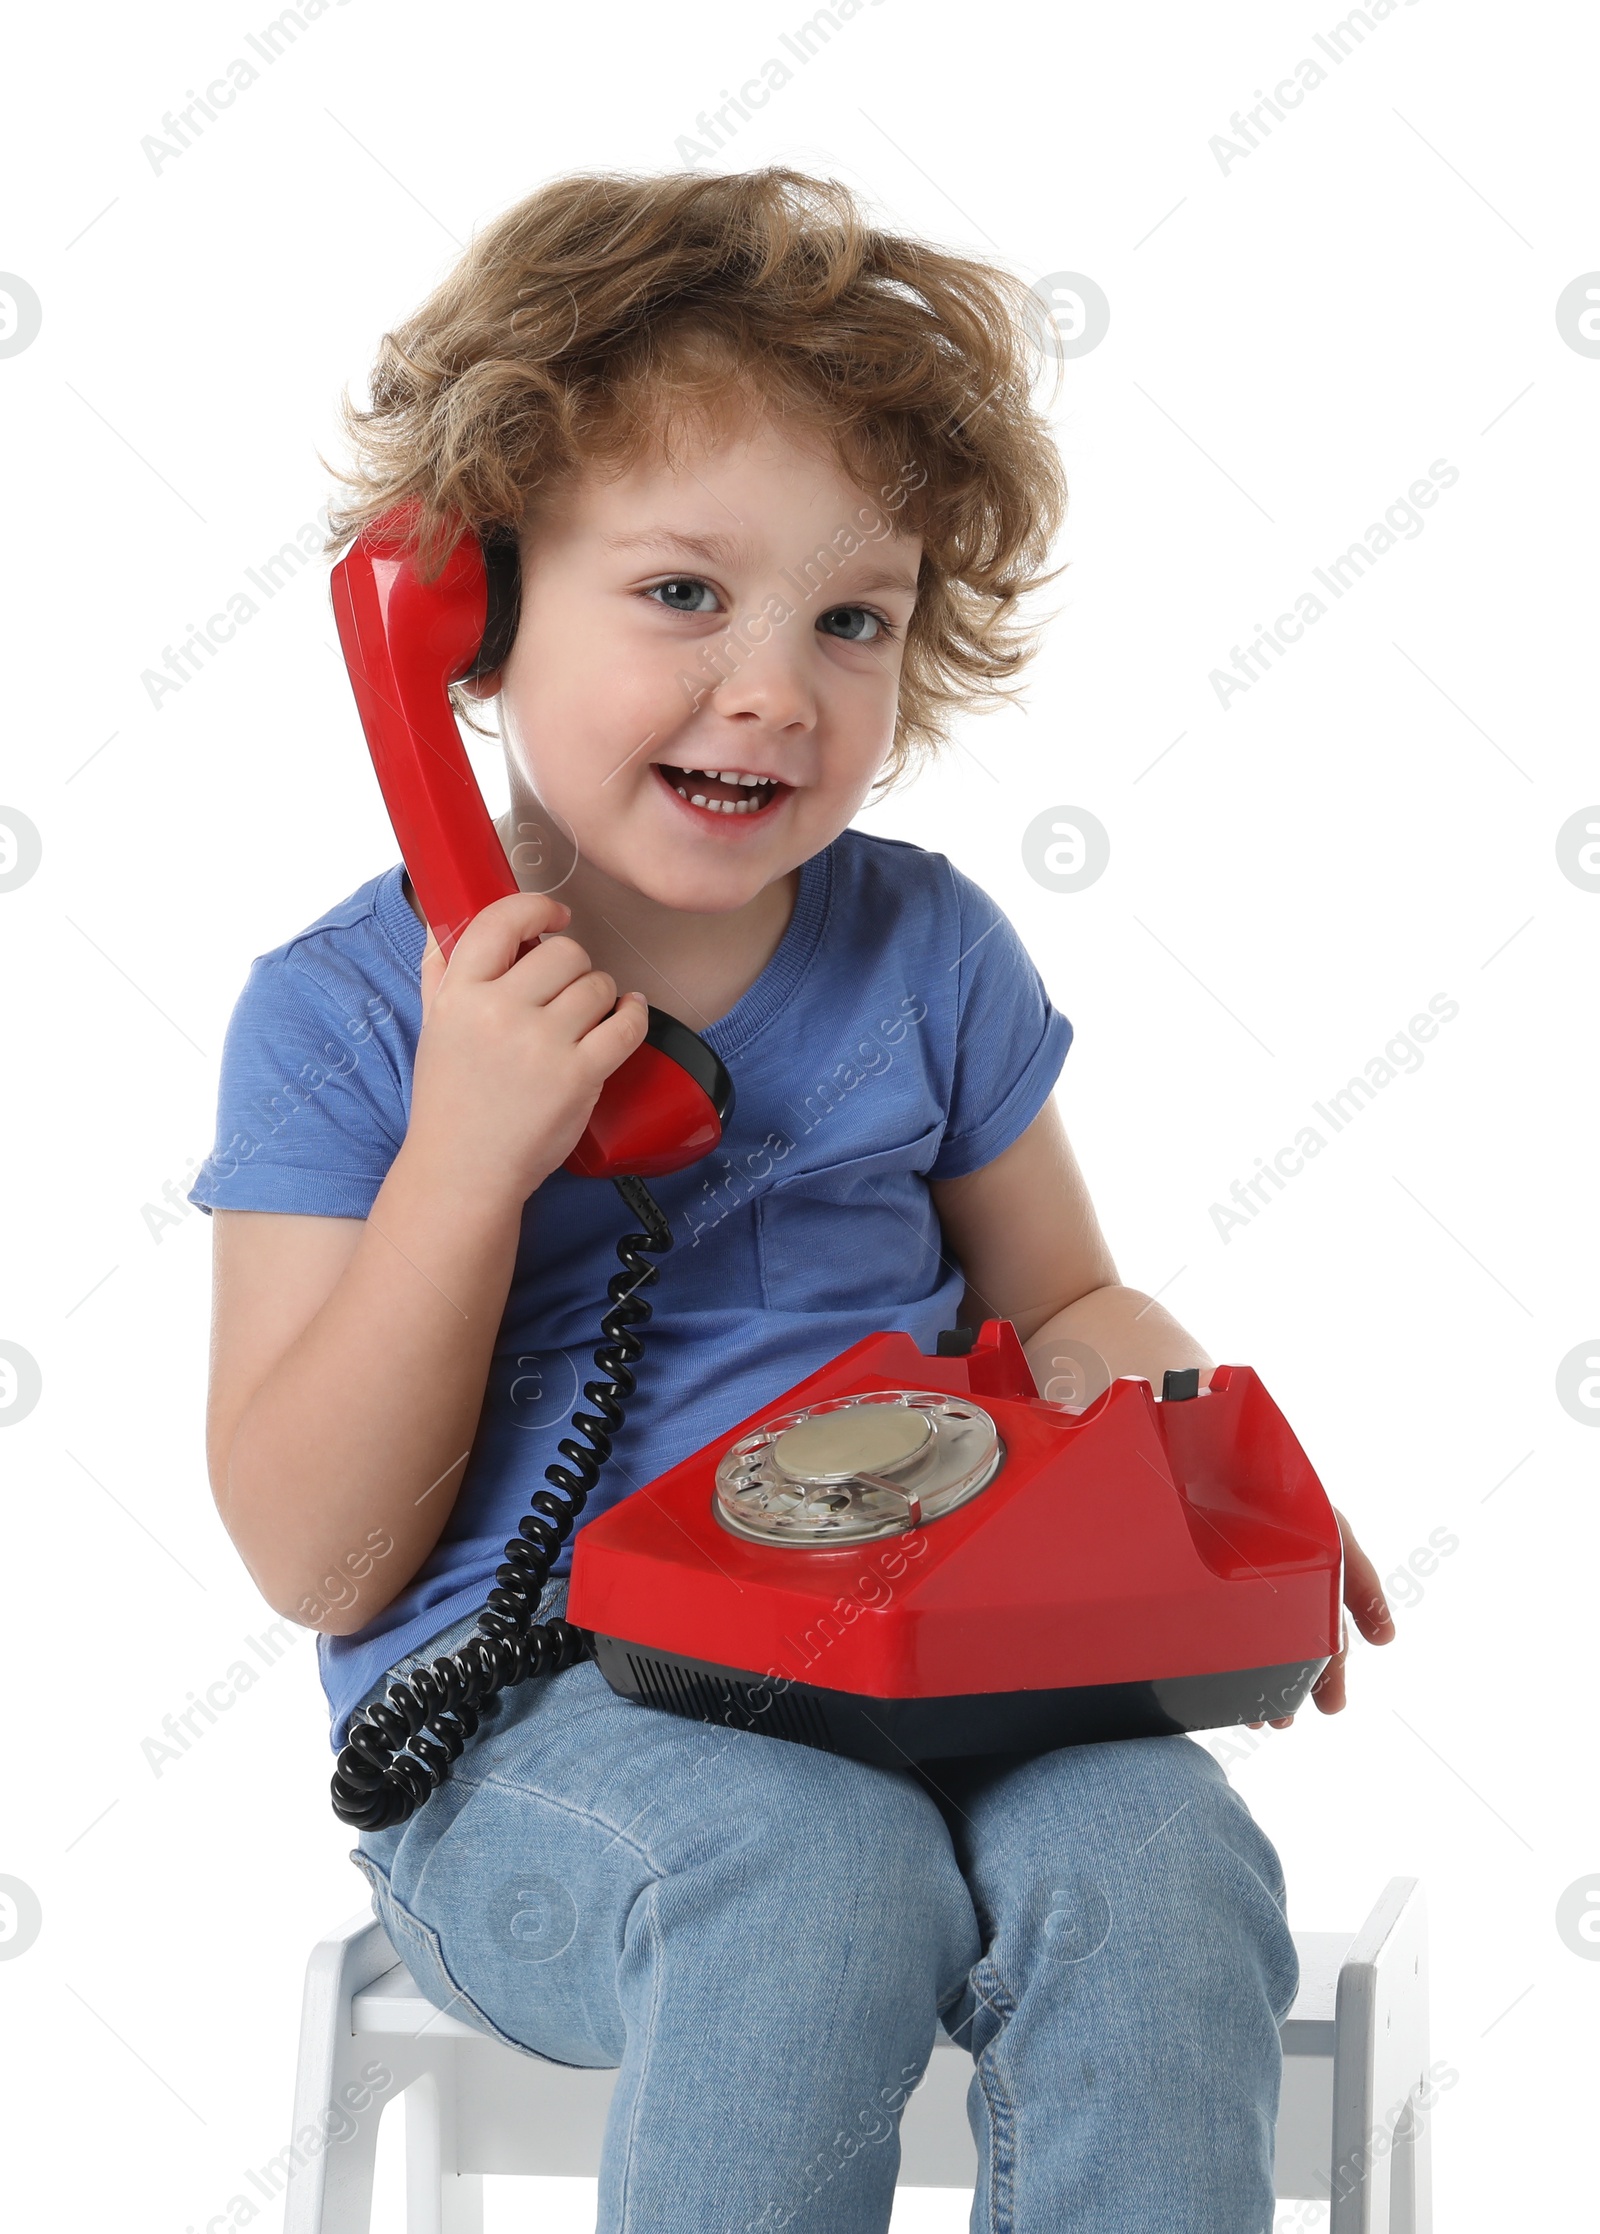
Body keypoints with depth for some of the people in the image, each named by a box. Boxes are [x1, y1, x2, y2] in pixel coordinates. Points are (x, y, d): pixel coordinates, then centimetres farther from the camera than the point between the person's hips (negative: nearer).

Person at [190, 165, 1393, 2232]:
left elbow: (1062, 1308, 16)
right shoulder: (344, 1012, -3)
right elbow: (319, 1562, -6)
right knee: (814, 1855, -34)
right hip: (523, 1729, -2)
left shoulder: (925, 949, 5)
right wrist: (471, 1148, -18)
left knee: (1154, 1861, -28)